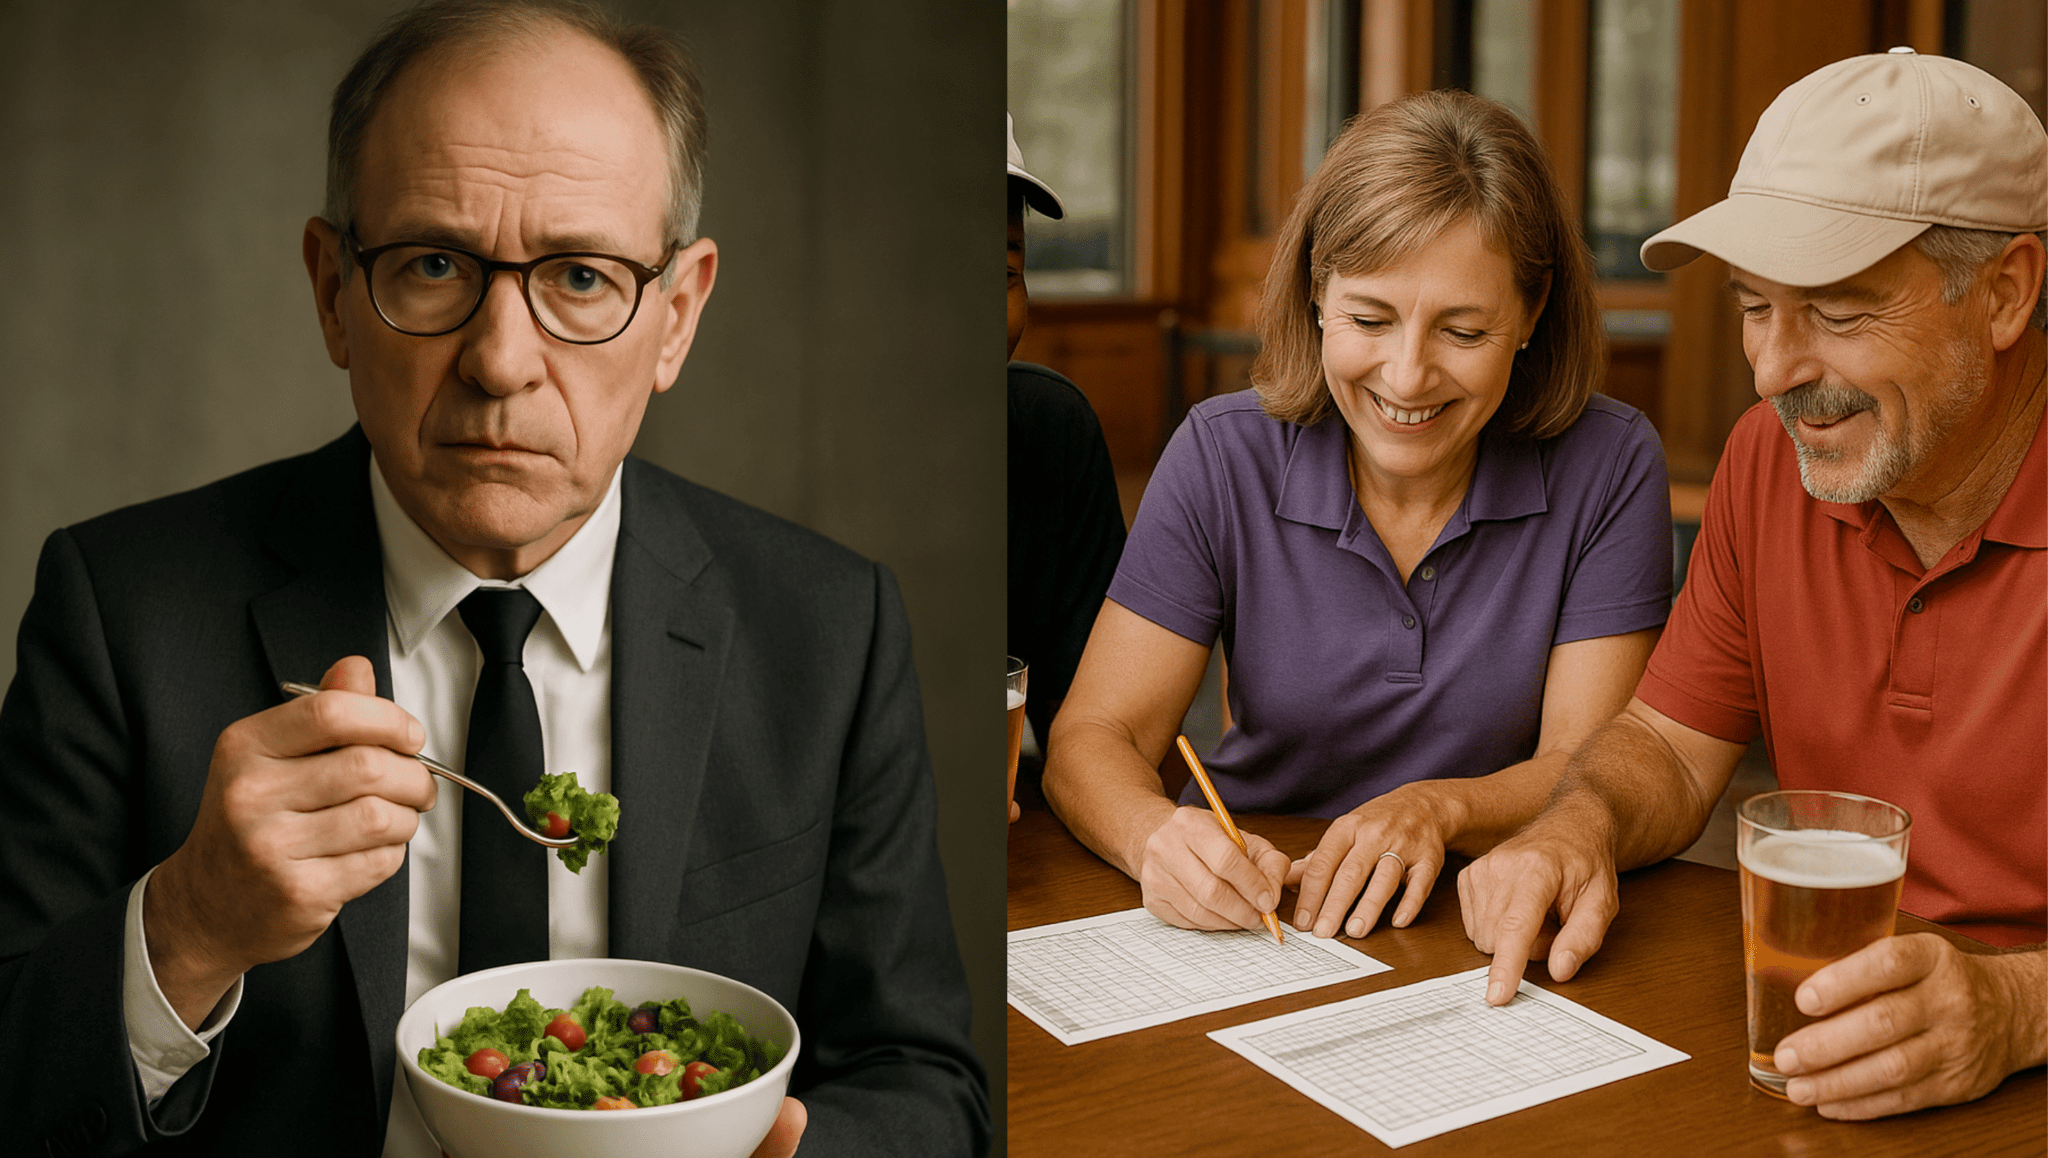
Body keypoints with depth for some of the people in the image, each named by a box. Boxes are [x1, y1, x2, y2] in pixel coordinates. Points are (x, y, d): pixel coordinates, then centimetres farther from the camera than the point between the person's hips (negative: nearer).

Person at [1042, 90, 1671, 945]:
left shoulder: (1609, 466, -9)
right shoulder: (1223, 457, -7)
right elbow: (1092, 740, -9)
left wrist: (1438, 808, -28)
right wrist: (1156, 835, -31)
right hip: (1247, 918, 1)